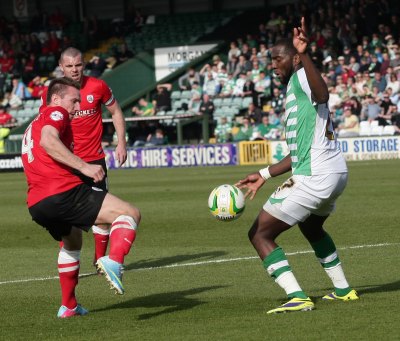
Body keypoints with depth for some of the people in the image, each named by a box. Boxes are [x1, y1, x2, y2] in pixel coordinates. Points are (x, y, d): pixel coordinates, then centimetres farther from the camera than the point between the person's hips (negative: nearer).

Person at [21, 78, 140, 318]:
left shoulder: (33, 126, 31)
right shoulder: (56, 113, 3)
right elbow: (48, 141, -18)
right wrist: (84, 167, -23)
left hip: (37, 205, 9)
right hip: (63, 192, -9)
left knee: (72, 241, 36)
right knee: (130, 214, -8)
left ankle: (69, 305, 36)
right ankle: (113, 261, -34)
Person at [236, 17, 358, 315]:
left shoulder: (300, 80, -10)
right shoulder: (294, 91, 20)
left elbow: (322, 92, -39)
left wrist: (304, 55, -55)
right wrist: (264, 175, 27)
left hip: (314, 178, -11)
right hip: (336, 173, 11)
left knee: (260, 234, -5)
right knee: (311, 226, 37)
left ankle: (298, 297, -15)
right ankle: (343, 289, 40)